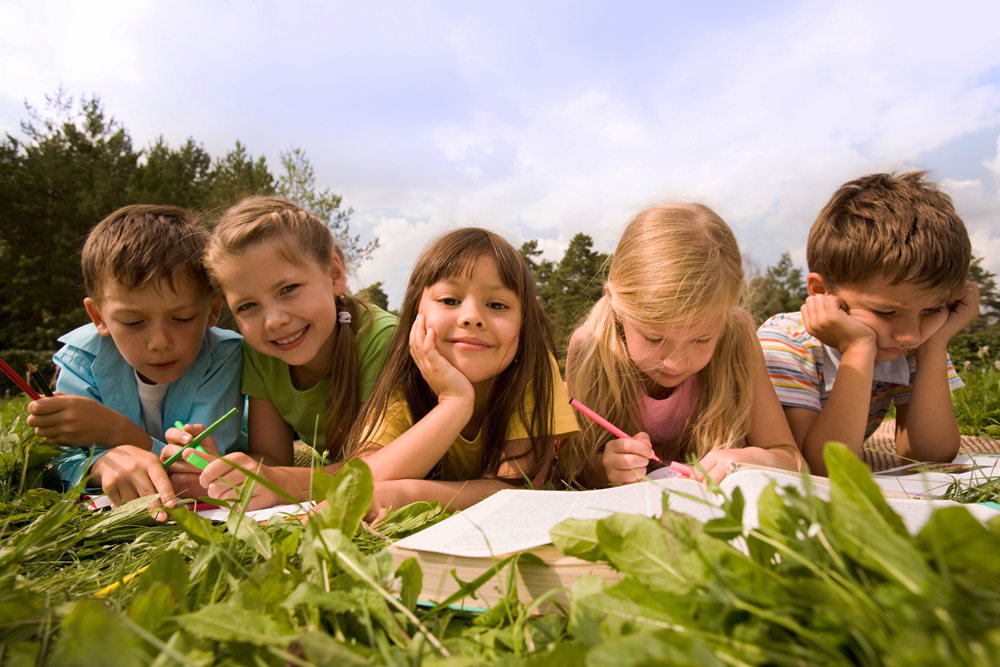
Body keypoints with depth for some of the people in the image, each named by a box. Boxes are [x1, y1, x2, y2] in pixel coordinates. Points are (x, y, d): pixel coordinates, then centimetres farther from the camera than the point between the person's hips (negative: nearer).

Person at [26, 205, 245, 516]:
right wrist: (105, 462, -41)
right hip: (115, 506, 2)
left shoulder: (222, 357, -25)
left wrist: (114, 431, -35)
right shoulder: (84, 357, -15)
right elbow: (61, 460, -18)